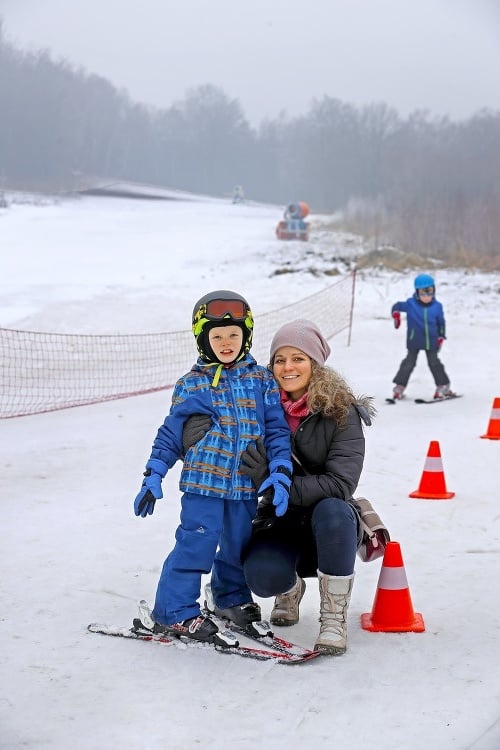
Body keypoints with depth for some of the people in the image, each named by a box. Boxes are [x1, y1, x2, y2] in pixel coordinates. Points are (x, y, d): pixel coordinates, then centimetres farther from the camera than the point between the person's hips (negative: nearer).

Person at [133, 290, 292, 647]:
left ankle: (232, 597, 39)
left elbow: (277, 430, 4)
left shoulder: (262, 380, 5)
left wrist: (280, 473, -7)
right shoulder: (192, 384, 2)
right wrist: (153, 475, 2)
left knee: (239, 544, 14)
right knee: (197, 543, -10)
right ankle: (175, 611, 0)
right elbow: (171, 433, 6)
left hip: (246, 484, 3)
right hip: (203, 479, -3)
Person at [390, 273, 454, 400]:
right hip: (414, 341, -1)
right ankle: (399, 387, 7)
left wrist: (441, 336, 6)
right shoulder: (411, 304, -8)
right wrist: (396, 313, -18)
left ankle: (444, 387, 13)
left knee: (434, 363, 5)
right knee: (409, 362, 1)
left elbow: (441, 322, 10)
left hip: (431, 341, 1)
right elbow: (397, 306, 4)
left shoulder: (437, 306, -2)